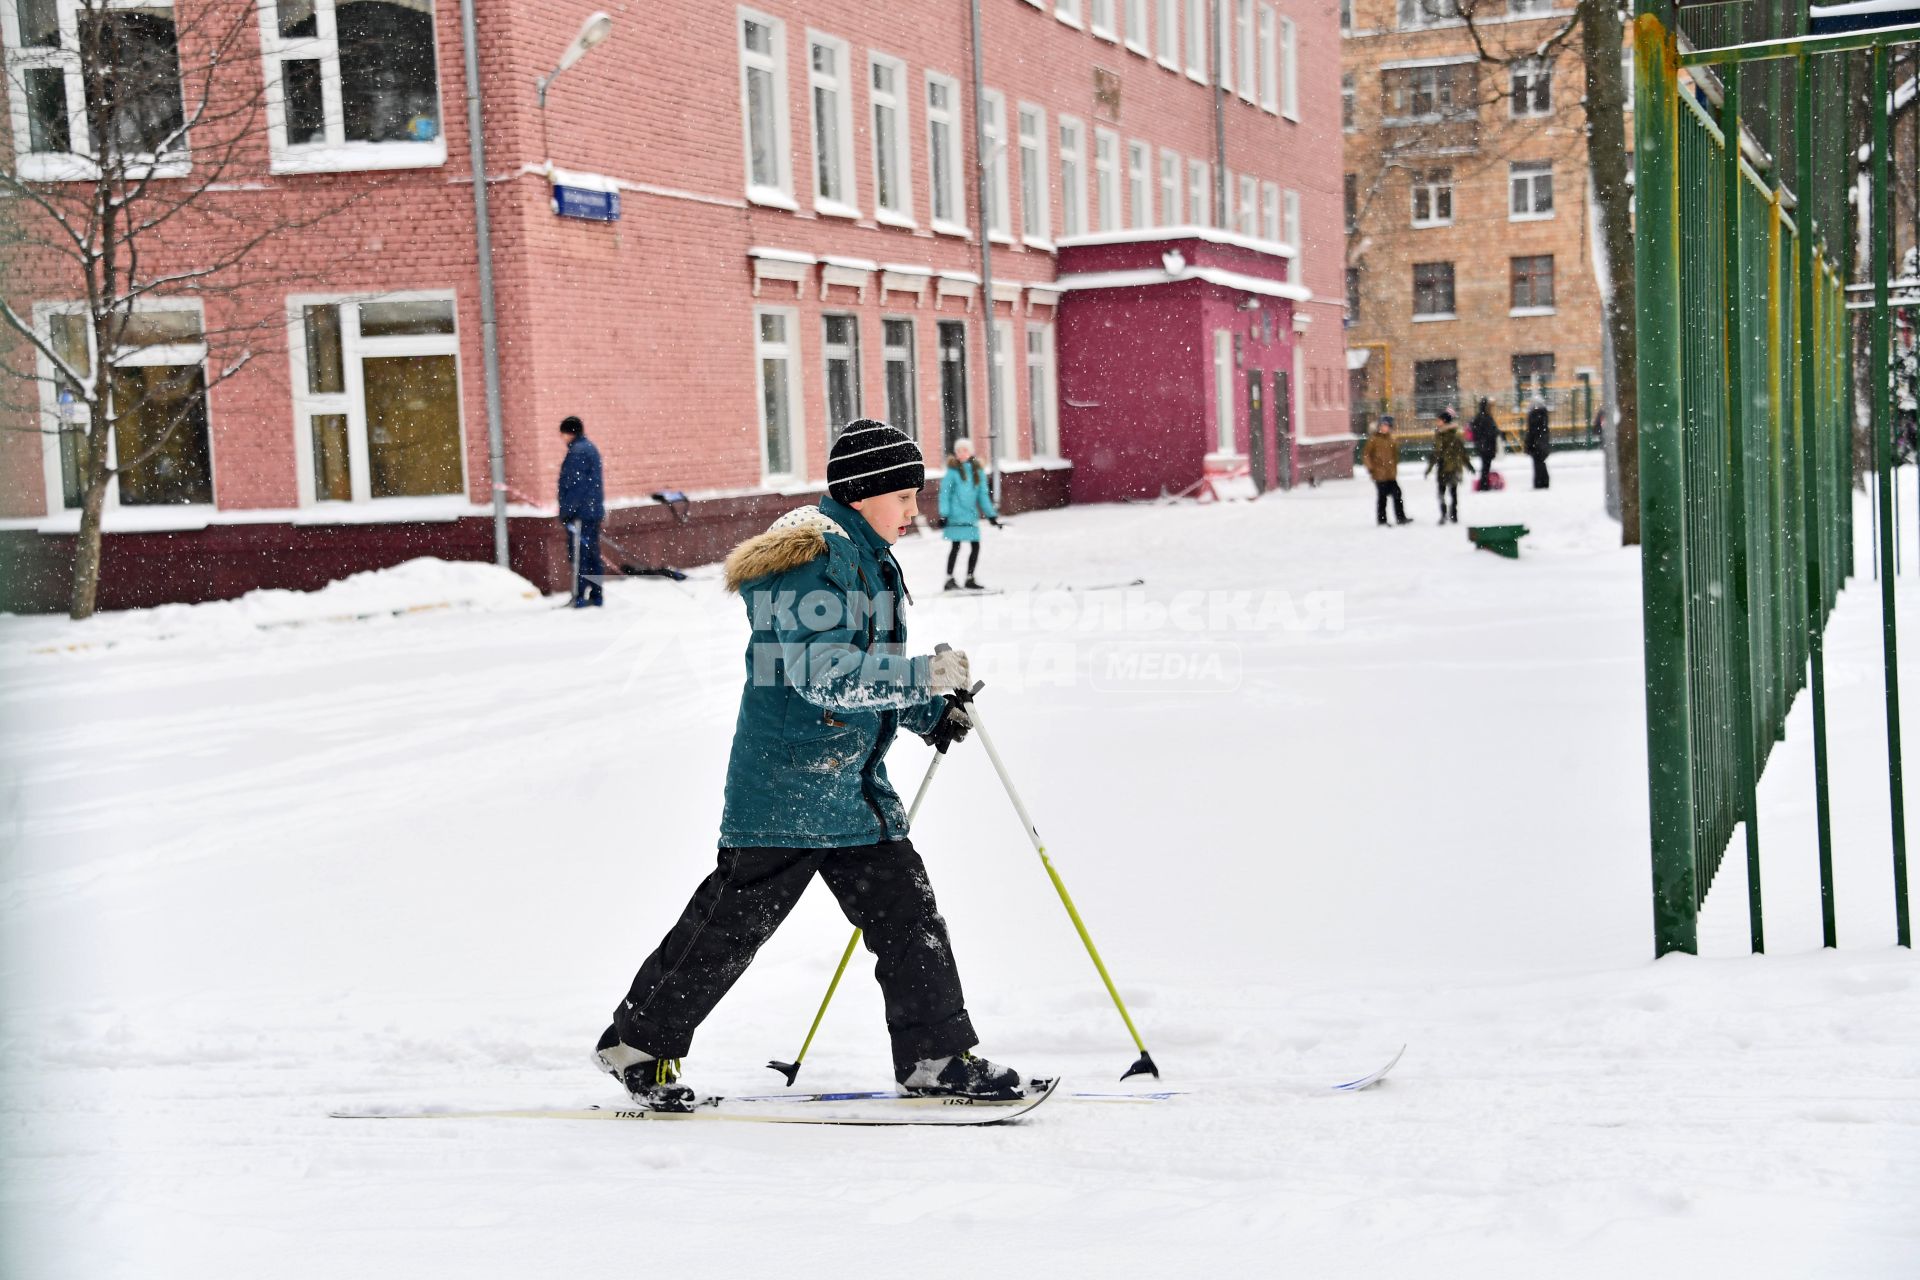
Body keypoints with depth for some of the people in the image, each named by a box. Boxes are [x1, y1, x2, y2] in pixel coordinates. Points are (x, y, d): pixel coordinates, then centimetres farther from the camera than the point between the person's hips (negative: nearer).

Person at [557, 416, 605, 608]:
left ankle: (580, 596, -11)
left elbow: (573, 484, -19)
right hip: (595, 511, 10)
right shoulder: (591, 448, 17)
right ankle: (596, 595, 15)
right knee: (593, 554, 12)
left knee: (580, 555, -9)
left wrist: (567, 512, -18)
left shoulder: (577, 452, -13)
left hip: (581, 512, -10)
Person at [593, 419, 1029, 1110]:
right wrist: (927, 675, -26)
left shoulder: (869, 559, 15)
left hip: (854, 785, 9)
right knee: (731, 923, -1)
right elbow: (824, 673, -26)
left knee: (908, 913, 5)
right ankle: (638, 1042, 13)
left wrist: (931, 713, 13)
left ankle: (938, 1058, 12)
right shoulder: (814, 557, -16)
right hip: (785, 784, -9)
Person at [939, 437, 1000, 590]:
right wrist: (943, 514, -11)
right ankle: (949, 579, 2)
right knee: (956, 546, -5)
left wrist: (991, 515, 10)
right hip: (956, 514, -5)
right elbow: (944, 493, -4)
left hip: (971, 515, 5)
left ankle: (969, 579, 15)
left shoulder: (978, 471, 9)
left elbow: (983, 495, 14)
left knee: (975, 546, 4)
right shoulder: (953, 470, -3)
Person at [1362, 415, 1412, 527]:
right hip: (1379, 474, -5)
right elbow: (1366, 455, -8)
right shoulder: (1373, 439, -8)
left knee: (1397, 494, 1)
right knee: (1382, 496, 2)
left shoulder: (1392, 440, 9)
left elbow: (1395, 454, 22)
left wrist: (1395, 467, 15)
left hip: (1391, 474, 5)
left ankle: (1400, 518, 5)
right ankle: (1382, 520, 11)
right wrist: (1371, 468, -9)